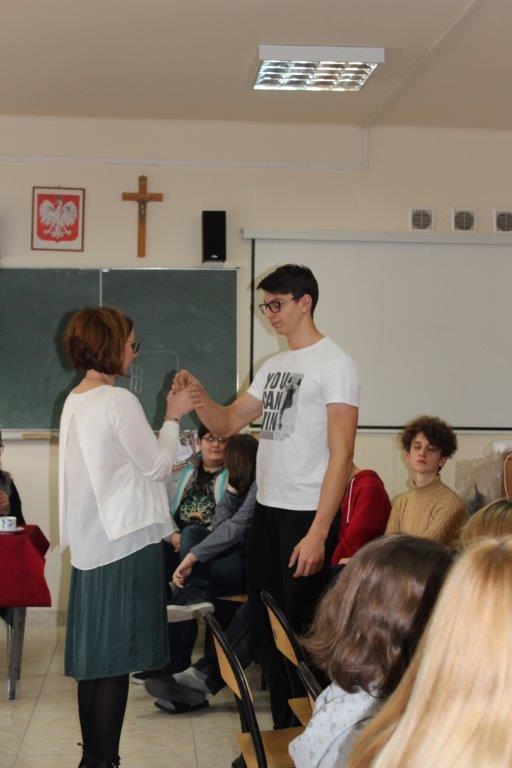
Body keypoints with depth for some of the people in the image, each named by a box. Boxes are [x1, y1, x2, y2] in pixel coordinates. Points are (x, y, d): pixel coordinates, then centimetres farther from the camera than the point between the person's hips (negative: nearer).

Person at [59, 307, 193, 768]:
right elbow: (157, 466, -7)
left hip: (90, 544, 9)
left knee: (93, 659, 13)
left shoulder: (74, 402, 12)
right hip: (126, 541, -9)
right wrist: (173, 418, 4)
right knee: (116, 663, -3)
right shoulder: (119, 401, -15)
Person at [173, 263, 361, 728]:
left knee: (302, 635, -1)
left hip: (307, 515, -8)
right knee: (263, 630, 14)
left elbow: (342, 455, -16)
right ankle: (283, 733, 27)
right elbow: (229, 424, 18)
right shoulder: (272, 367, 15)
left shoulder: (335, 364, -9)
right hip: (267, 510, 8)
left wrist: (318, 533, -21)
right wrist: (199, 396, -4)